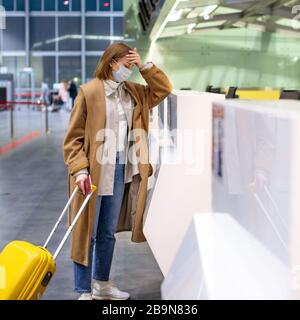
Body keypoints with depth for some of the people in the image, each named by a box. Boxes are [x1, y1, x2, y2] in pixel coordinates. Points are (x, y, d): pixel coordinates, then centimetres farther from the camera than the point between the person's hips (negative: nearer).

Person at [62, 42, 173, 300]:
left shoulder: (134, 92, 11)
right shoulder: (89, 91, -9)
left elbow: (164, 89, 15)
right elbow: (74, 137, -10)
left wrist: (145, 66, 3)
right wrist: (80, 170, -20)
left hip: (121, 171, 6)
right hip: (94, 172, -6)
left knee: (108, 232, 16)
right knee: (87, 233, 2)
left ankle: (102, 284, 31)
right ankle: (84, 291, 12)